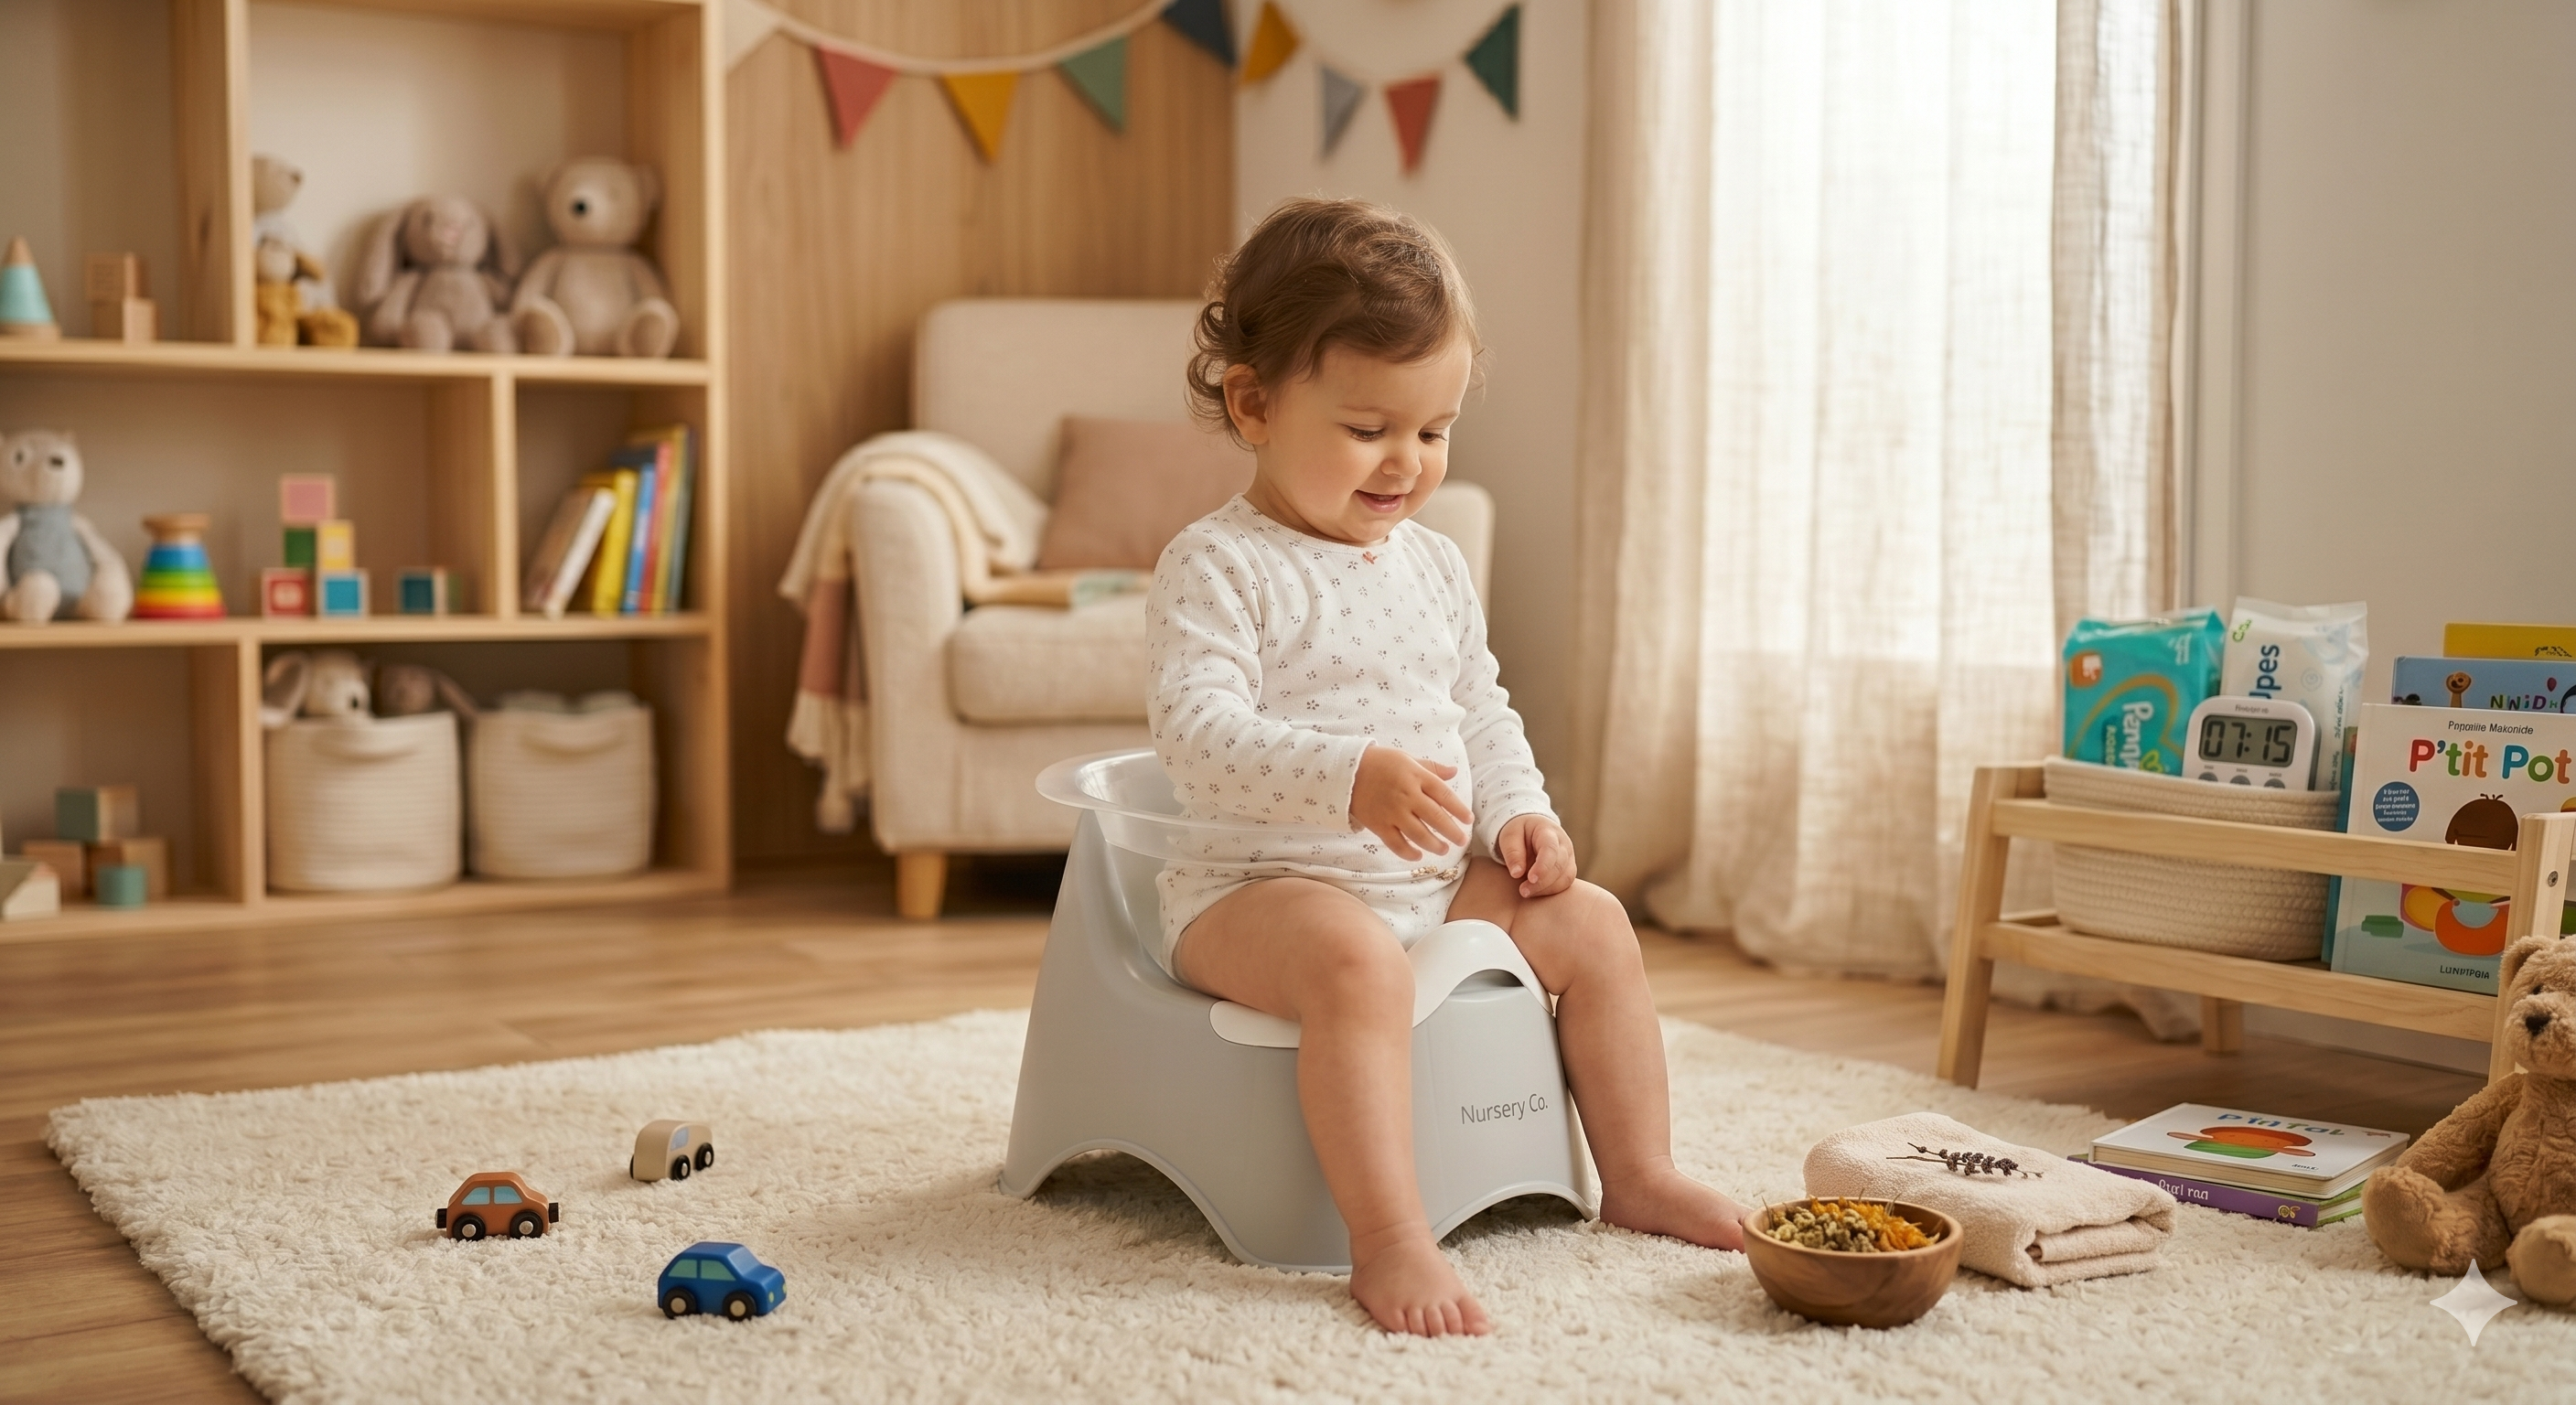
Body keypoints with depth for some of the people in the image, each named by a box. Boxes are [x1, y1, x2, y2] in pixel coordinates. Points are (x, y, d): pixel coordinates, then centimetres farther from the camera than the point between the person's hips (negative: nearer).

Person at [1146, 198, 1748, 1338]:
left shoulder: (1435, 567, 13)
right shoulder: (1217, 568, -13)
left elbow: (1482, 714, 22)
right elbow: (1199, 738, -25)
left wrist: (1518, 815, 2)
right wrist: (1354, 779, -39)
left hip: (1438, 880, 8)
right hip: (1266, 883, -7)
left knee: (1591, 924, 1)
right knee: (1355, 958, -36)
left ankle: (1640, 1176, 13)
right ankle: (1389, 1242, -35)